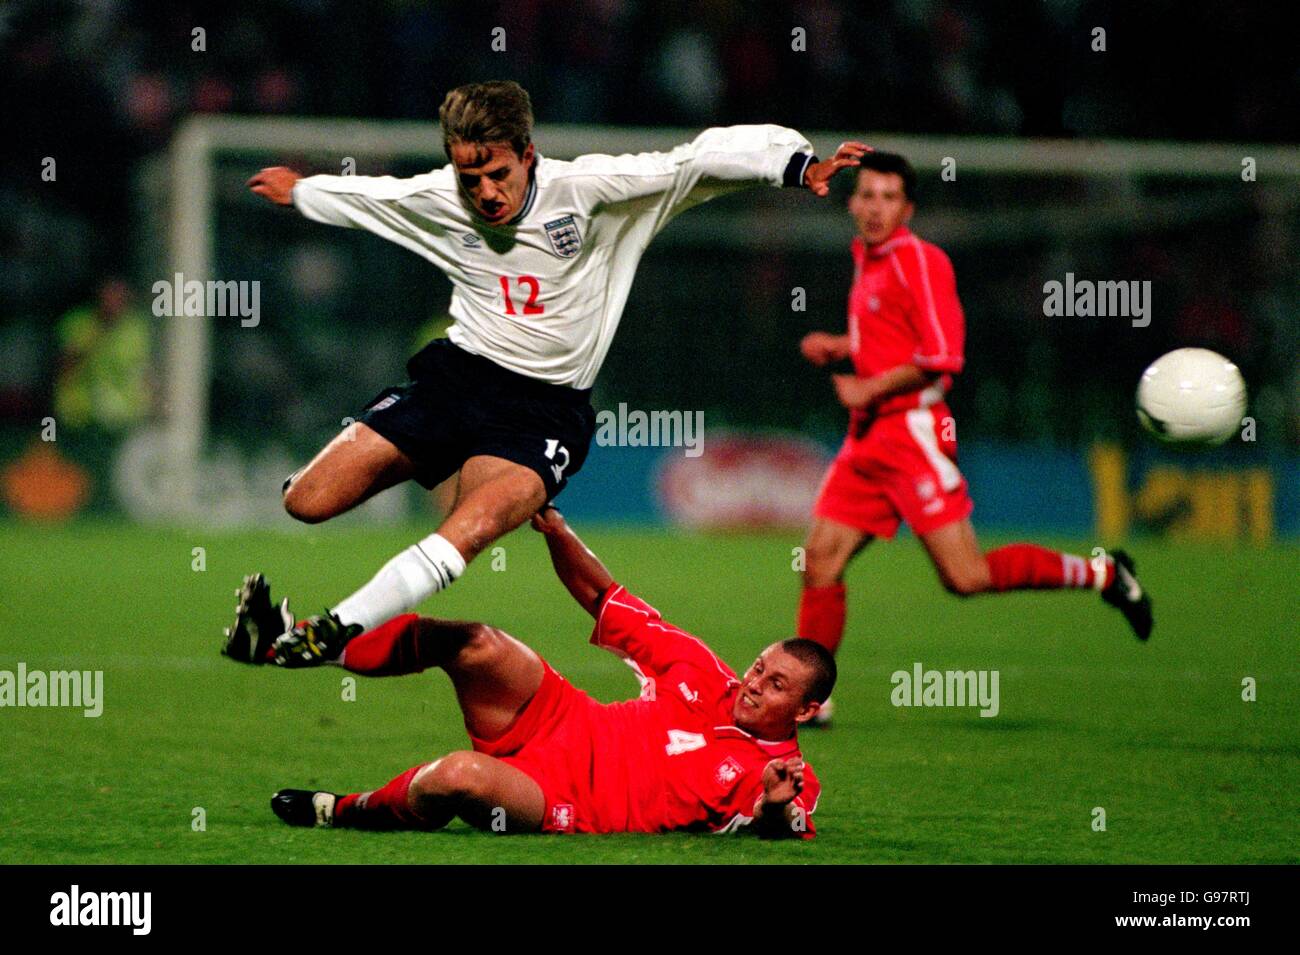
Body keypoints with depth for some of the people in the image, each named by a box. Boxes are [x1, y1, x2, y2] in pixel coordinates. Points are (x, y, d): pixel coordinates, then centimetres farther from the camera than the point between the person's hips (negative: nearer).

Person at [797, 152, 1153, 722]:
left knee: (966, 578, -10)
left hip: (913, 429, -9)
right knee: (820, 562, 1)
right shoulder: (866, 260, 16)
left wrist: (869, 389, -13)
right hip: (868, 438, 9)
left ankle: (1101, 574, 4)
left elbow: (943, 358, -17)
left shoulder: (919, 262, -12)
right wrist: (838, 348, 15)